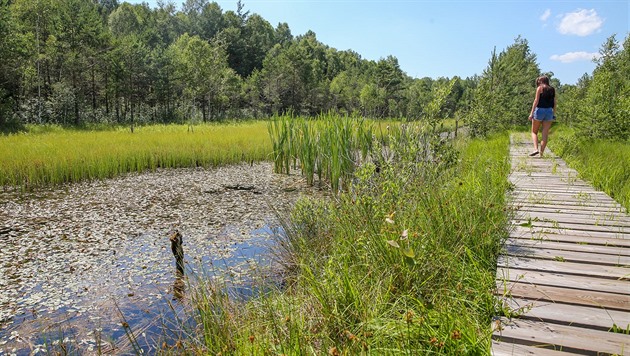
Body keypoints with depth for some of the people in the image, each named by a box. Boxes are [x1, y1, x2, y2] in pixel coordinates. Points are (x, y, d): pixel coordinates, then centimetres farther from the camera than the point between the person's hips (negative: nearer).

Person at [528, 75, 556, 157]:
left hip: (539, 110, -4)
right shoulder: (552, 89, 12)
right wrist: (554, 114, 17)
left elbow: (536, 101, -9)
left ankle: (536, 149, -13)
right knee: (545, 133, 3)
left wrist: (531, 113, -11)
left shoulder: (540, 88, -2)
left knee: (534, 132, 6)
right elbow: (554, 103, 11)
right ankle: (541, 152, 1)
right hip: (549, 111, 4)